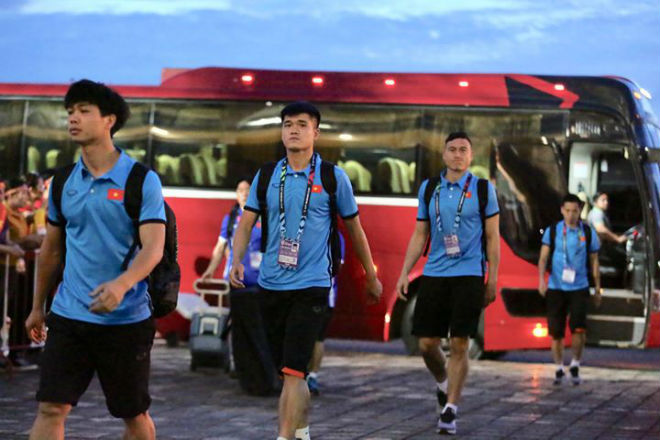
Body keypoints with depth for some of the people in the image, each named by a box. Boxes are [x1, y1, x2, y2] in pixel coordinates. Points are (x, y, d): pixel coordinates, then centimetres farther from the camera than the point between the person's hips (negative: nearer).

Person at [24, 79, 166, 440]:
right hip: (68, 315, 4)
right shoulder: (65, 181, 8)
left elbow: (154, 247, -17)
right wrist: (38, 306, 21)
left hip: (126, 318, -3)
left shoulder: (141, 180, -8)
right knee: (51, 408, -7)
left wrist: (122, 284, -35)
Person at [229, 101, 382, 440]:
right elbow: (246, 223, 4)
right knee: (287, 370, 14)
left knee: (292, 370, -15)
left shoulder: (333, 177, -1)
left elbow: (354, 229, 8)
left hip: (311, 285, -4)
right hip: (270, 283, 4)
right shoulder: (266, 176, 7)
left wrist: (371, 277, 15)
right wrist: (236, 260, -15)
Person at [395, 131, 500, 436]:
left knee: (459, 344, -6)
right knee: (427, 343, 1)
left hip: (469, 276, -3)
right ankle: (443, 384, 32)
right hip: (434, 274, 3)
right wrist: (405, 273, 6)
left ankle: (450, 411, 1)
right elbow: (420, 235, 14)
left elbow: (492, 237, 3)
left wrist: (493, 280, -2)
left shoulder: (483, 189, 1)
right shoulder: (428, 188, 9)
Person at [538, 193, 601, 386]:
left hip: (579, 288, 0)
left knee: (579, 328, -16)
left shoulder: (588, 233, 4)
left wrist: (598, 289, 12)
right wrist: (541, 279, -18)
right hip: (556, 288, 0)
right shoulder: (552, 231, 2)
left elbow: (594, 262, 11)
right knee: (556, 332, 3)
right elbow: (543, 257, -2)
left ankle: (575, 365, 4)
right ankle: (559, 369, 21)